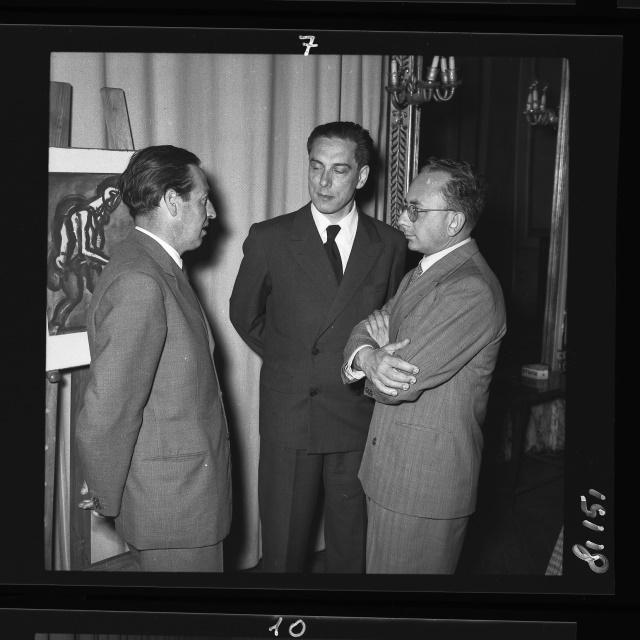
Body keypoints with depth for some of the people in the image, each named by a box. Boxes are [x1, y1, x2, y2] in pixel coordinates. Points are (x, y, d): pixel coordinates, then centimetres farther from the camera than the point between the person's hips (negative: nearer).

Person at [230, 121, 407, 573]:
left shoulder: (391, 245, 0)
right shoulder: (269, 238, -3)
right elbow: (245, 316, 10)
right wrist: (290, 362, 10)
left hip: (361, 418, 1)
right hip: (289, 415, -1)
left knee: (352, 549, 13)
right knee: (282, 548, 10)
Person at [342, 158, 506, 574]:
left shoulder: (471, 291, -23)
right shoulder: (423, 272, 12)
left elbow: (399, 387, -25)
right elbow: (367, 329, 6)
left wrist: (380, 349, -3)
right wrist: (369, 357, -17)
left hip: (427, 482, -9)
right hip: (393, 468, 9)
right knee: (382, 563, 21)